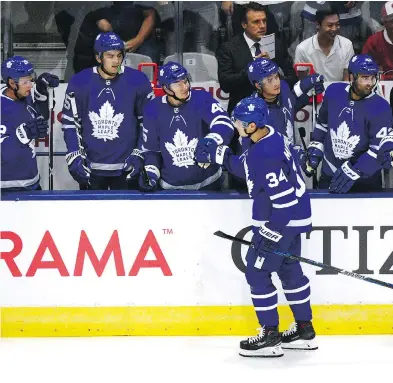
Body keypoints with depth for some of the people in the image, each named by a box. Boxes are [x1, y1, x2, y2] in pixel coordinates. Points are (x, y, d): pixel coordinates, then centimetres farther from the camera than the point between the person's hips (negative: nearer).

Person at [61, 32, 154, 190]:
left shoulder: (138, 81, -6)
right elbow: (69, 122, 4)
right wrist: (74, 156, -4)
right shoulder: (79, 82, -4)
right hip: (91, 169, 1)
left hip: (126, 167, -1)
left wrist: (139, 155, -2)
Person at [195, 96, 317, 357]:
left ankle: (270, 337, 3)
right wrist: (219, 155, 11)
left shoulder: (267, 156, -29)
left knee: (257, 273, -2)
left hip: (281, 221, -10)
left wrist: (271, 234, -24)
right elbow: (247, 167, 18)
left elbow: (285, 199, -28)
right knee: (289, 270, 19)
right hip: (291, 217, 10)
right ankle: (305, 331, 28)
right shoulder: (268, 136, 1)